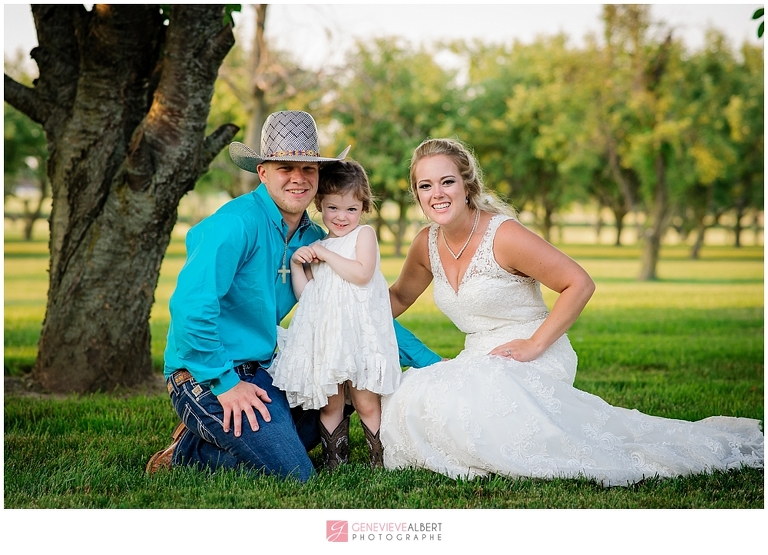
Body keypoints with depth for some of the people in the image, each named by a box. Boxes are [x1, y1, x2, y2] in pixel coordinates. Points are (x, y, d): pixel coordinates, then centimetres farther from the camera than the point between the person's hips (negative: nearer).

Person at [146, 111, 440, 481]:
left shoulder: (312, 239, 8)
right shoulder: (238, 222, -18)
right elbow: (190, 305, -26)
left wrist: (431, 363, 10)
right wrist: (224, 383, -21)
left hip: (259, 370, 9)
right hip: (204, 377, -9)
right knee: (294, 475, -16)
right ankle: (188, 453, 3)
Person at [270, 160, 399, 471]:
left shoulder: (364, 234, 3)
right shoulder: (316, 247, 18)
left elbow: (362, 274, -14)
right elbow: (304, 294, 15)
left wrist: (327, 255, -10)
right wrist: (296, 264, 3)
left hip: (358, 333, -4)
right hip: (324, 336, 5)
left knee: (366, 403, -3)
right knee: (329, 404, 6)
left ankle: (382, 462, 7)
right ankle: (334, 464, 14)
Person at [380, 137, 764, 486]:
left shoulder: (503, 235, -16)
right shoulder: (427, 244, 4)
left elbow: (579, 285, -15)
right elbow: (399, 296, 23)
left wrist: (533, 345, -18)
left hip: (534, 363, -7)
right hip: (480, 363, 7)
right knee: (403, 398, -11)